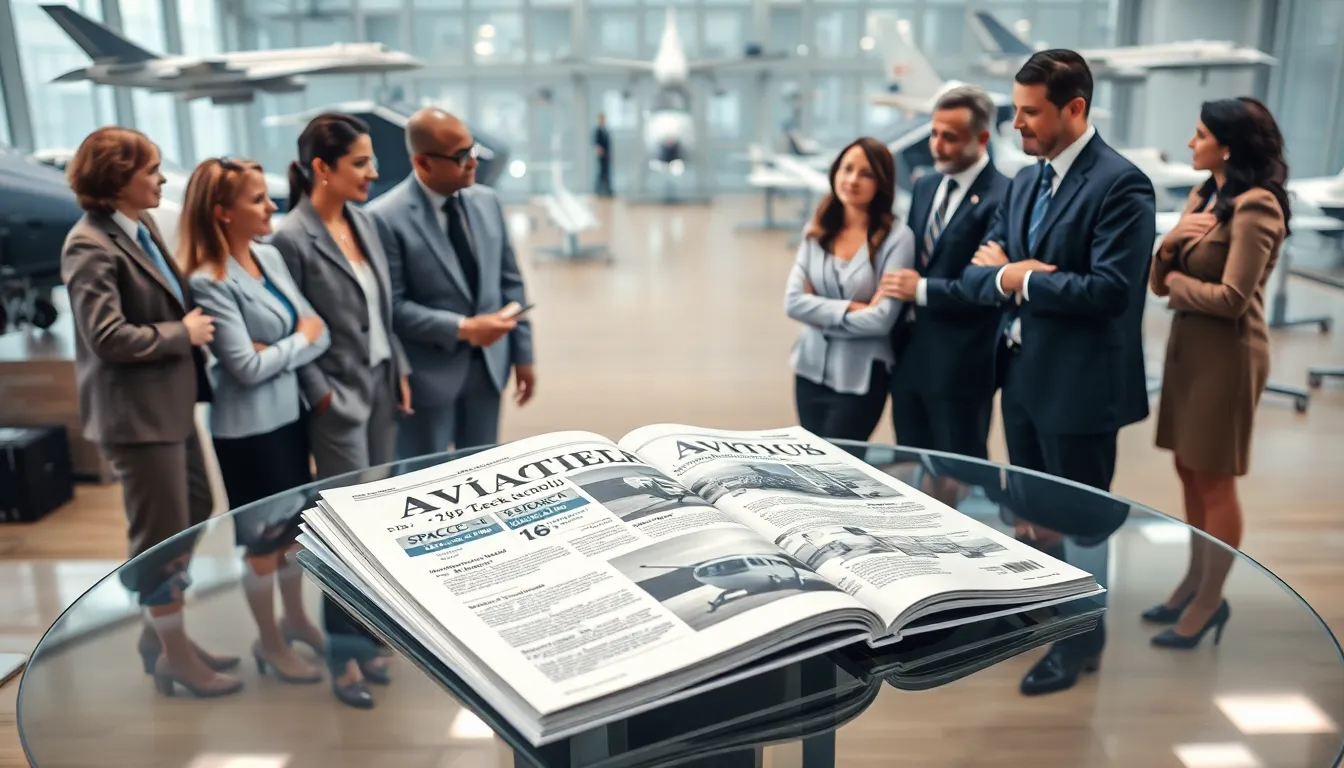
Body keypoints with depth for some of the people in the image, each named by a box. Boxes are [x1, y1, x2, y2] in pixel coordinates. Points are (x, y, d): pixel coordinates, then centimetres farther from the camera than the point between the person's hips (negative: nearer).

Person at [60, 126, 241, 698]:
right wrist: (183, 333, -15)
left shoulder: (142, 226, 8)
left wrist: (197, 321, 0)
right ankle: (174, 654, 21)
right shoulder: (90, 246, -17)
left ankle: (160, 632, 35)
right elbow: (108, 338, -24)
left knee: (195, 511, 19)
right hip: (136, 412, -9)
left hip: (171, 402, 9)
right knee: (162, 533, 4)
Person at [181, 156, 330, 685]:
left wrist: (279, 352, -17)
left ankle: (296, 617, 41)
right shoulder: (209, 282, -19)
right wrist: (299, 339, -8)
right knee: (264, 540, 10)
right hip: (249, 428, -7)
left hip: (290, 412, 7)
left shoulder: (271, 257, 2)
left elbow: (318, 330, 0)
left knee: (296, 525, 21)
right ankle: (269, 642, 29)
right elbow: (246, 368, -21)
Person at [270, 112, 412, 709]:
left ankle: (364, 634, 26)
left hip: (382, 387, 7)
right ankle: (342, 653, 18)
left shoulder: (363, 221, 6)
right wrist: (323, 397, -11)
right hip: (337, 399, -7)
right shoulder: (290, 238, -15)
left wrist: (400, 371, 9)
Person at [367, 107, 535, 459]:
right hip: (428, 374, -5)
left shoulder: (487, 201, 4)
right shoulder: (386, 217, -15)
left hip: (488, 365, 5)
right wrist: (462, 328, -23)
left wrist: (522, 354, 7)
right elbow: (392, 306, -16)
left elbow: (510, 281, 8)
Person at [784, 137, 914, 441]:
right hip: (811, 369, 5)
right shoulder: (816, 231, 2)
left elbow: (882, 318, -18)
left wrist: (821, 314, -9)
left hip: (860, 377, -5)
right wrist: (848, 309, -15)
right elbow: (793, 301, -6)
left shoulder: (896, 237, -11)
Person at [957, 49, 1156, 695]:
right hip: (1021, 372, 8)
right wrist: (1000, 274, -15)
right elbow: (979, 273, 7)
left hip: (1078, 383, -7)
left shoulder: (1120, 185, -16)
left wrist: (1024, 280, -16)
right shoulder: (1026, 181, 9)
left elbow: (1110, 289, -25)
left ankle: (1081, 639, 28)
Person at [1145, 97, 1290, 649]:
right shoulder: (1204, 194, 9)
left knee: (1215, 479, 3)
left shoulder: (1255, 207, -17)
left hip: (1226, 353, -8)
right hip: (1187, 344, 8)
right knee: (1190, 471, 16)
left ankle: (1211, 602, 17)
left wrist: (1176, 282, -7)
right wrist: (1171, 241, -13)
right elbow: (1159, 280, 7)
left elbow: (1231, 298, -23)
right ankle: (1195, 581, 31)